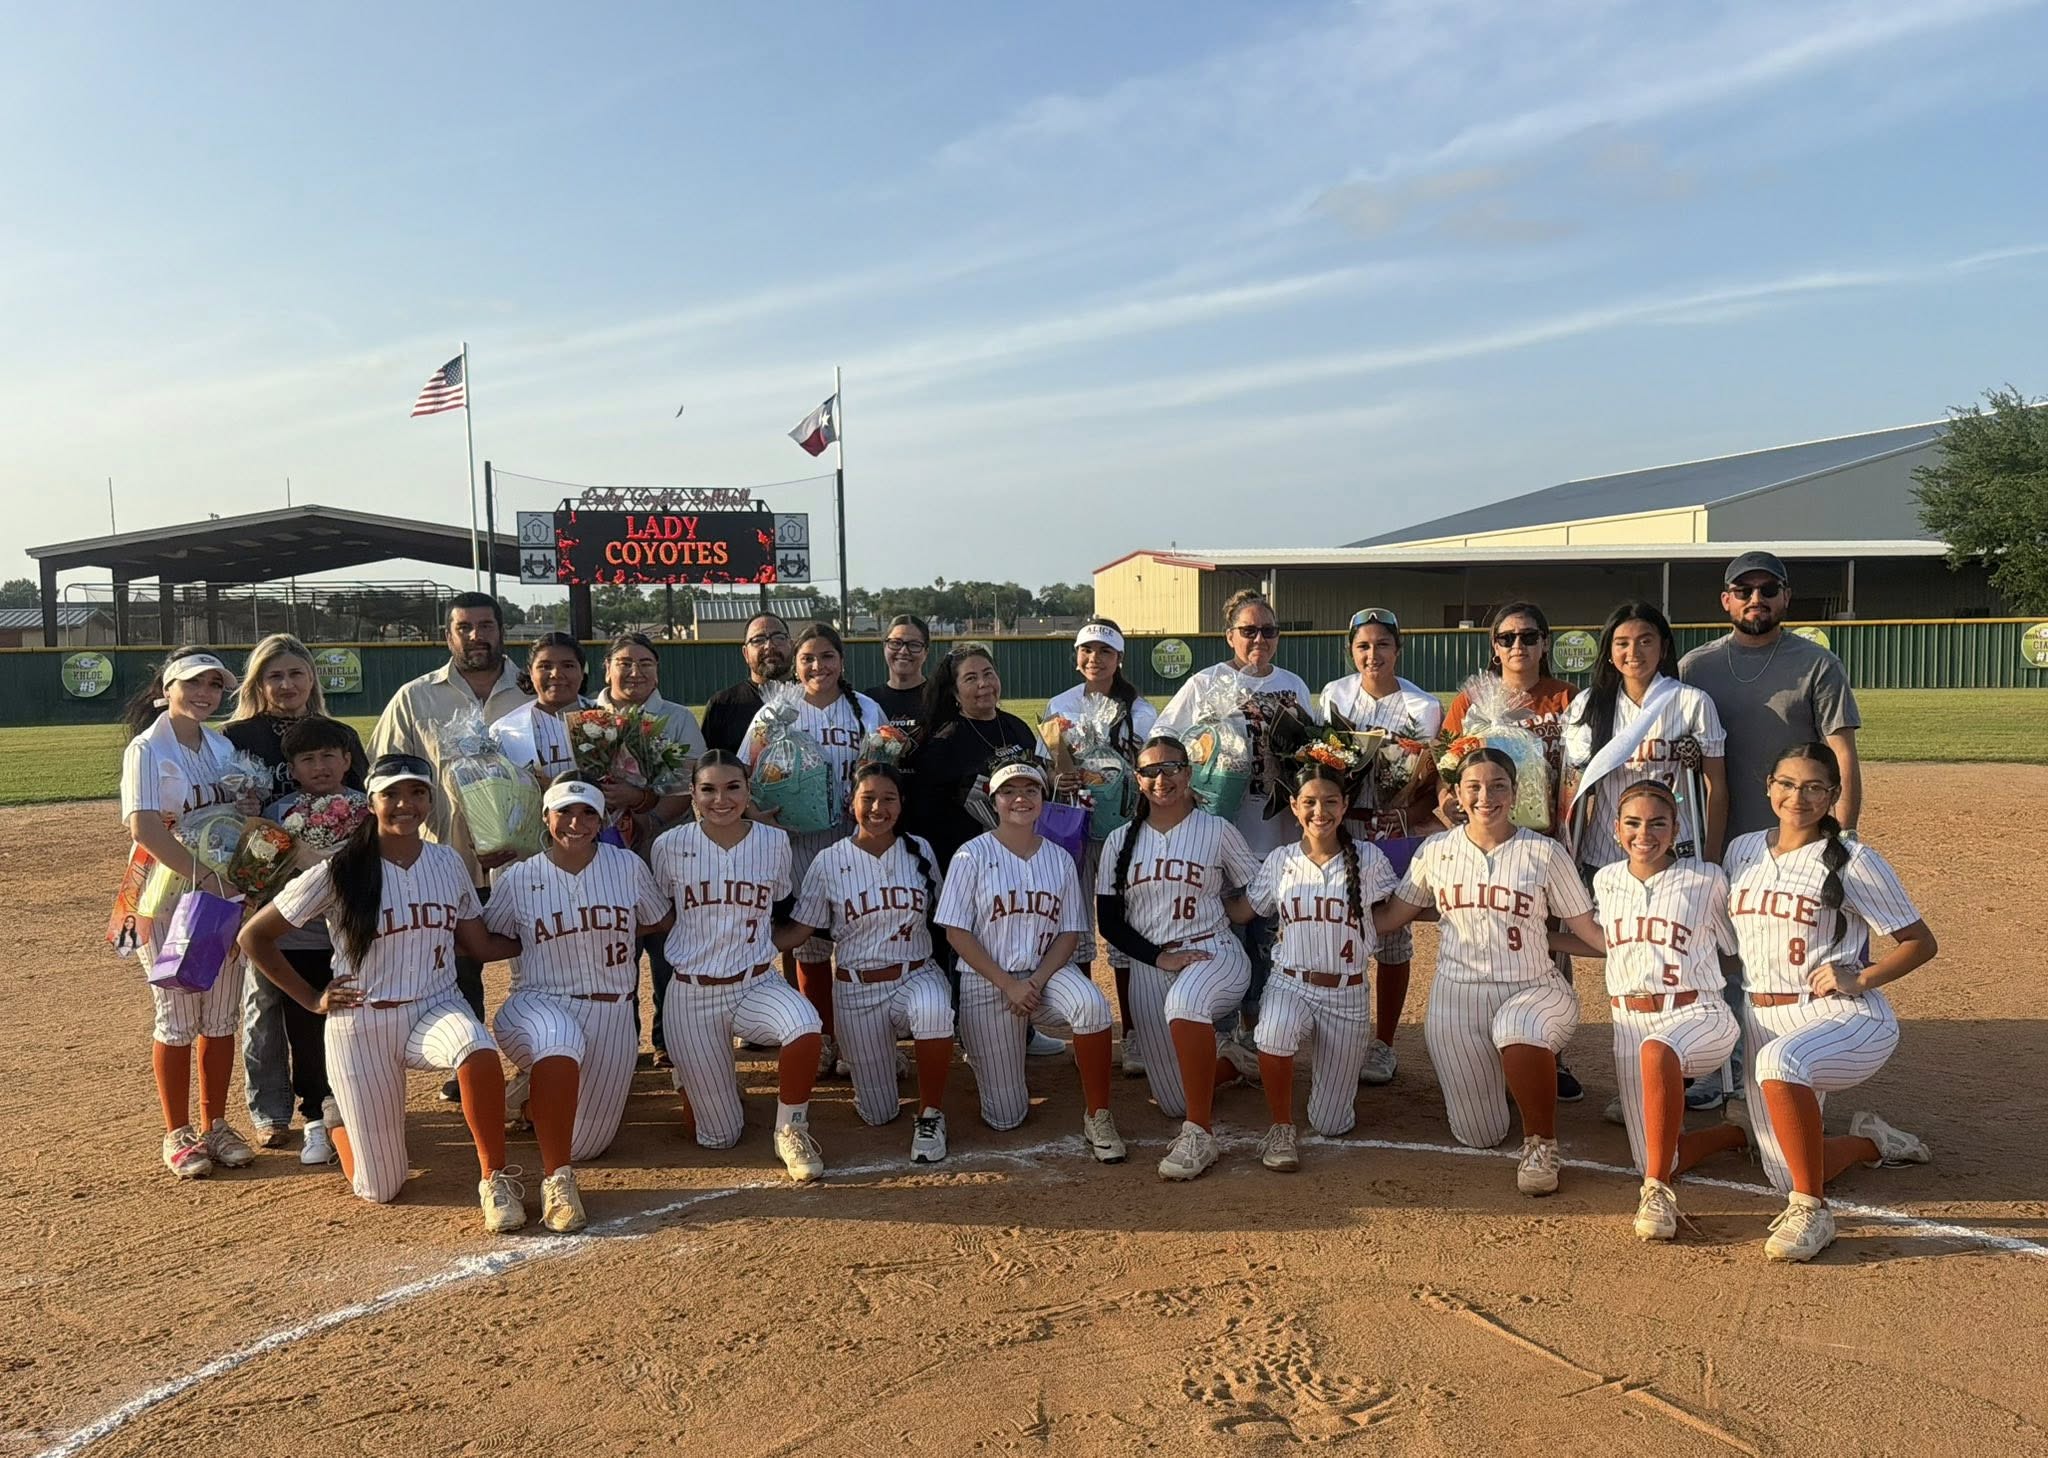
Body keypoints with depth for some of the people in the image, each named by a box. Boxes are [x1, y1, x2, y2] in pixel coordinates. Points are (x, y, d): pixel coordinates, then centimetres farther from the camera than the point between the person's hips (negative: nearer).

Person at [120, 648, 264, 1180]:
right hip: (169, 894, -5)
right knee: (178, 1019, 1)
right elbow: (144, 827, -19)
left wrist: (250, 812, -5)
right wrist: (201, 877, -26)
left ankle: (215, 1126, 20)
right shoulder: (147, 750, -9)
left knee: (221, 1016, 9)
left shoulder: (224, 746, 9)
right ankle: (178, 1135, 13)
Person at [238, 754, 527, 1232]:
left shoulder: (447, 863, 1)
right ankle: (338, 1119, 38)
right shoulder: (338, 873, -10)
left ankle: (495, 1178, -17)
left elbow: (480, 947, 8)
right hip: (362, 1025, -2)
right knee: (380, 1189, 4)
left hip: (436, 1008, 2)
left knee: (479, 1051, -37)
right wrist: (310, 999, -3)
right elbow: (254, 937, -2)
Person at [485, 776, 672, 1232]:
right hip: (539, 1003, -2)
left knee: (586, 1142, 3)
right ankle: (557, 1180, -32)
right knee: (559, 1041, -41)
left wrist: (604, 936, 4)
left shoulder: (628, 866, 1)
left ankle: (533, 1100, 36)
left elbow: (660, 922, 13)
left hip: (611, 1014, 2)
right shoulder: (519, 878, 0)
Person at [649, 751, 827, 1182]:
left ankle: (790, 1129, -10)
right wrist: (703, 942, 0)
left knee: (806, 1025, -35)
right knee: (720, 1138, 2)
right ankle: (689, 1075, 36)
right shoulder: (671, 845, -5)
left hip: (757, 984, 1)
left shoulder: (775, 842, -2)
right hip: (691, 995, -1)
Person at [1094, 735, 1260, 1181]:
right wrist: (1160, 957, -11)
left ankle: (1200, 1134, -32)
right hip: (1148, 966, 4)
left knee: (1185, 1002, -41)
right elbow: (1108, 920, 1)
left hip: (1214, 955, -3)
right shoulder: (1121, 841, 6)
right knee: (1174, 1102, 5)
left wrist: (1217, 915, -2)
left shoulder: (1217, 830, 1)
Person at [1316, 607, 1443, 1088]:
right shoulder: (1334, 694, 5)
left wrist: (1404, 815, -21)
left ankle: (1382, 1044, 12)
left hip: (1394, 829, -3)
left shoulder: (1421, 706, -5)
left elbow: (1433, 780, -6)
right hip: (1342, 824, 3)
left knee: (1391, 931, 1)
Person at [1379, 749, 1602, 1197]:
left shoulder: (1544, 853, 0)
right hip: (1456, 996, 3)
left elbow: (1588, 929, -1)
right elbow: (1388, 918, 9)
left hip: (1531, 990, -2)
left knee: (1517, 1030, -41)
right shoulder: (1436, 851, 5)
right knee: (1478, 1136, 4)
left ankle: (1541, 1144, -17)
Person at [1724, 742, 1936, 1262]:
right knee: (1785, 1177, 1)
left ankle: (1811, 1210, -25)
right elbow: (1728, 934, 22)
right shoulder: (1742, 850, 10)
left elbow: (1920, 942, -1)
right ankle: (1870, 1142, 34)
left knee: (1780, 1061, -40)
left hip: (1846, 1018, -5)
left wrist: (1859, 978, -15)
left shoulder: (1853, 862, -5)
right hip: (1761, 1020, 6)